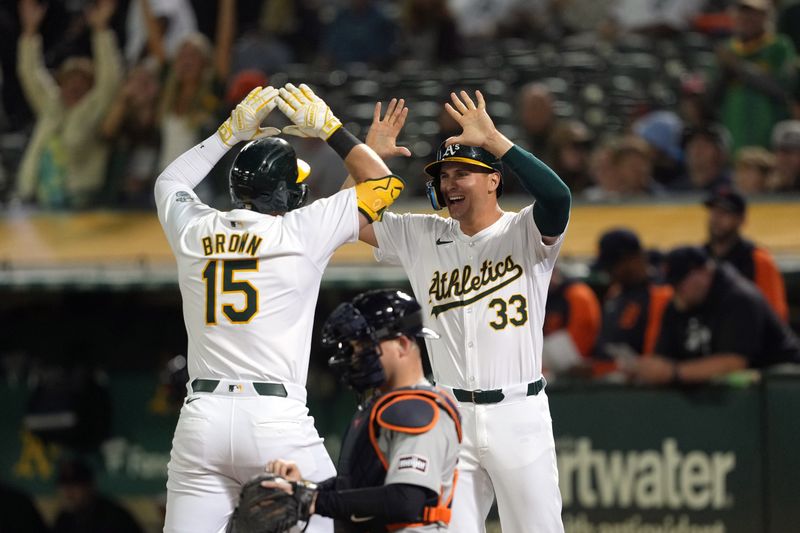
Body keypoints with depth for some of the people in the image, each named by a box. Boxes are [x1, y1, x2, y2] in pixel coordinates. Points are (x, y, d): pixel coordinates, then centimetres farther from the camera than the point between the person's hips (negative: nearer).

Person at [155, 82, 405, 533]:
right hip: (278, 419, -4)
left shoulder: (195, 230, 9)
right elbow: (384, 182, 10)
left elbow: (170, 182, 34)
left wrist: (232, 132, 33)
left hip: (202, 418, 4)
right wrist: (328, 128, 16)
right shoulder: (301, 232, -2)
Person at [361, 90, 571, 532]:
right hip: (451, 417, 4)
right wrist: (368, 155, 3)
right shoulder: (421, 238, 11)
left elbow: (557, 197, -23)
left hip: (518, 413, -4)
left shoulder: (524, 232, -2)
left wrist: (494, 140, -23)